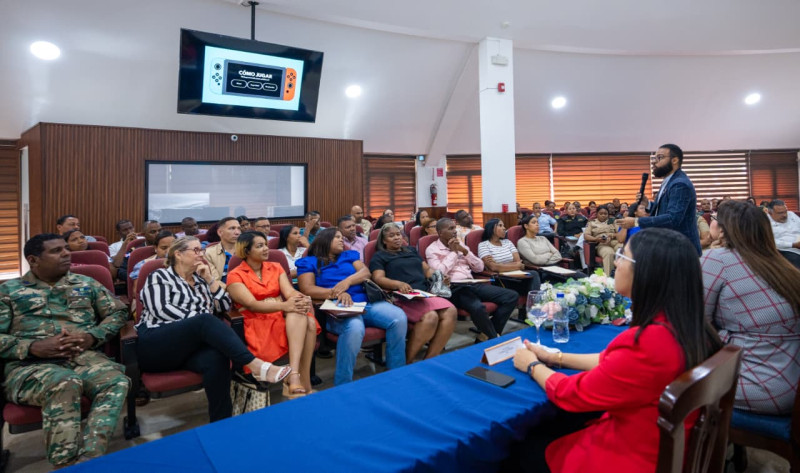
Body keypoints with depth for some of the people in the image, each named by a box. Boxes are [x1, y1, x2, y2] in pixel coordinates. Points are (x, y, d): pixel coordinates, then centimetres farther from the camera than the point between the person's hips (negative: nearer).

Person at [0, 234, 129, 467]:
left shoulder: (86, 283, 20)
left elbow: (118, 312, 15)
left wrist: (92, 336, -5)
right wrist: (33, 347, -15)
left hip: (84, 356, 2)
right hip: (30, 363, -2)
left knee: (117, 380, -33)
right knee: (65, 384, -39)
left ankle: (88, 461, -40)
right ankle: (65, 465, -33)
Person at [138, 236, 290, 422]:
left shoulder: (200, 280, 24)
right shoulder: (159, 277, 8)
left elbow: (225, 305, 14)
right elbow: (161, 310, -10)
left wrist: (209, 279, 5)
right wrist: (200, 320, -15)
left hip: (193, 344, 4)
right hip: (156, 345, -4)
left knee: (217, 358, -34)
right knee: (205, 320, -34)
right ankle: (257, 366, -43)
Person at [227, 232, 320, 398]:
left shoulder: (275, 268, 16)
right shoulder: (235, 276, -1)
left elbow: (290, 291, 1)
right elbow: (252, 305, -15)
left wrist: (302, 299, -25)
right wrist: (284, 306, -32)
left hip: (282, 318, 5)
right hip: (257, 324, -5)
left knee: (310, 321, -30)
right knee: (297, 314, -33)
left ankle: (294, 377, -35)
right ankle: (304, 385, -34)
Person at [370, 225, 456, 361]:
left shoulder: (411, 251, 32)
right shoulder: (379, 256, 14)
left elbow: (427, 269, 28)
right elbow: (378, 278, -2)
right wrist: (398, 284, -21)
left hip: (425, 294, 6)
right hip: (402, 297, -5)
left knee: (450, 311, -25)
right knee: (430, 317, -34)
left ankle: (429, 360, -22)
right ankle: (405, 362, -20)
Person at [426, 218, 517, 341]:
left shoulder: (459, 244, 19)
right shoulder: (432, 249, 2)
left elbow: (479, 267, 15)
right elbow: (440, 273, -15)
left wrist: (465, 251, 1)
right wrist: (453, 252, -5)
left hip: (472, 284, 7)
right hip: (453, 288, -7)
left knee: (512, 296, -8)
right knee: (478, 307, -38)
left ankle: (486, 336, -9)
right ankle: (495, 340, -11)